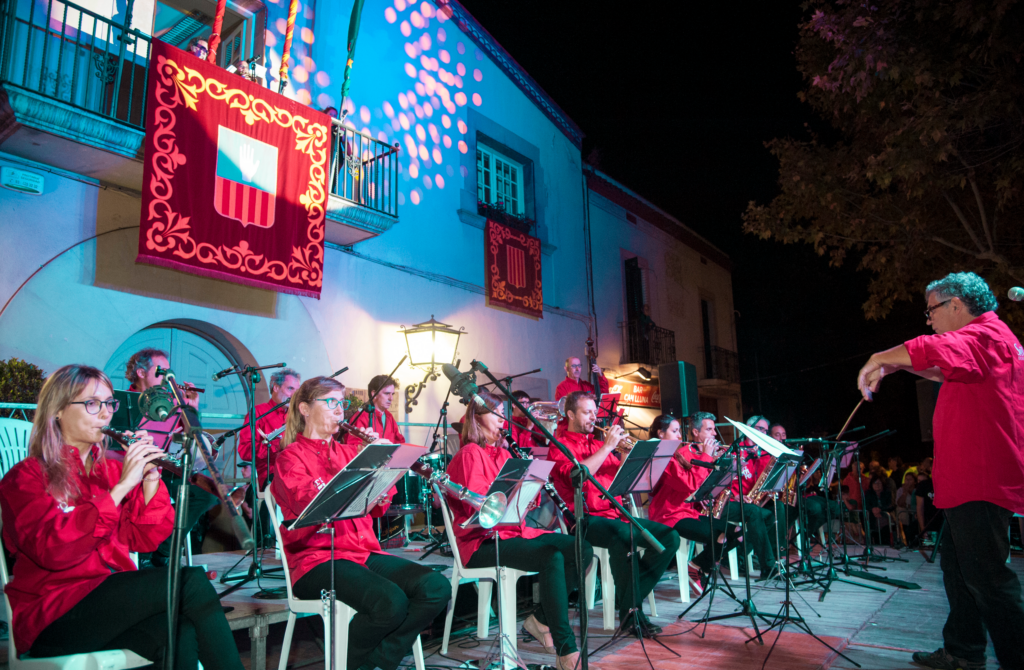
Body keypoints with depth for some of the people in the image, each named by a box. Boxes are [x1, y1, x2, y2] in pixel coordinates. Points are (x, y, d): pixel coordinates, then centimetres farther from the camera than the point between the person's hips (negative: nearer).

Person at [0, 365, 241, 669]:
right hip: (54, 618, -4)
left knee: (181, 635, -31)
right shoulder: (25, 478, 1)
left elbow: (142, 540, 7)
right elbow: (53, 551, -18)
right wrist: (121, 486, -22)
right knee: (192, 581, -27)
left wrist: (150, 478, -7)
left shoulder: (111, 469, 17)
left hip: (115, 601, 5)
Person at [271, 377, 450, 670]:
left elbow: (378, 508, 9)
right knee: (390, 601, -31)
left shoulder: (348, 452, 18)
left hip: (365, 551, 6)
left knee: (436, 587, -17)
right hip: (318, 558, -6)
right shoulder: (291, 458, 1)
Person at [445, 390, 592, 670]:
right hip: (484, 541, -8)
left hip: (516, 530, 9)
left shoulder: (503, 453, 19)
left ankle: (540, 620, -1)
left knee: (582, 550, -9)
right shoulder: (470, 454, -6)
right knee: (552, 558, -32)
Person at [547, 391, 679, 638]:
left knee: (670, 536, -7)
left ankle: (629, 596, -3)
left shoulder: (598, 444, 22)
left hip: (614, 513, 8)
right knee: (621, 534, -38)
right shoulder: (560, 445, 1)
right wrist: (607, 447, -16)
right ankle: (631, 614, -25)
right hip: (585, 518, -8)